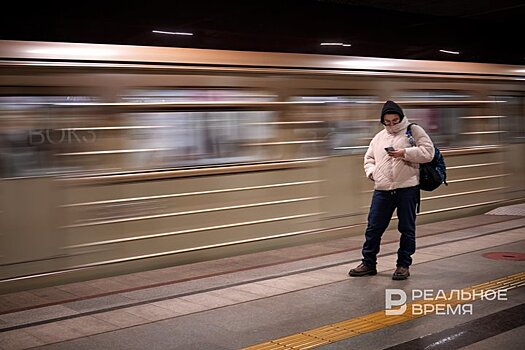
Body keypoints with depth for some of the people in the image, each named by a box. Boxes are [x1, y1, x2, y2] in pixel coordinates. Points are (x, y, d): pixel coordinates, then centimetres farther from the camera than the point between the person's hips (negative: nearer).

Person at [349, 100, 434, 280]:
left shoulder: (413, 131, 3)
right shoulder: (379, 137, 17)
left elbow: (428, 152, -8)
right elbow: (369, 158, 25)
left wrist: (405, 153, -17)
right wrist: (371, 171, 4)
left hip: (407, 189, -4)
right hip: (382, 190, 4)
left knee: (407, 229, 4)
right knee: (373, 228, 6)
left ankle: (403, 265, 16)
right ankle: (368, 263, 18)